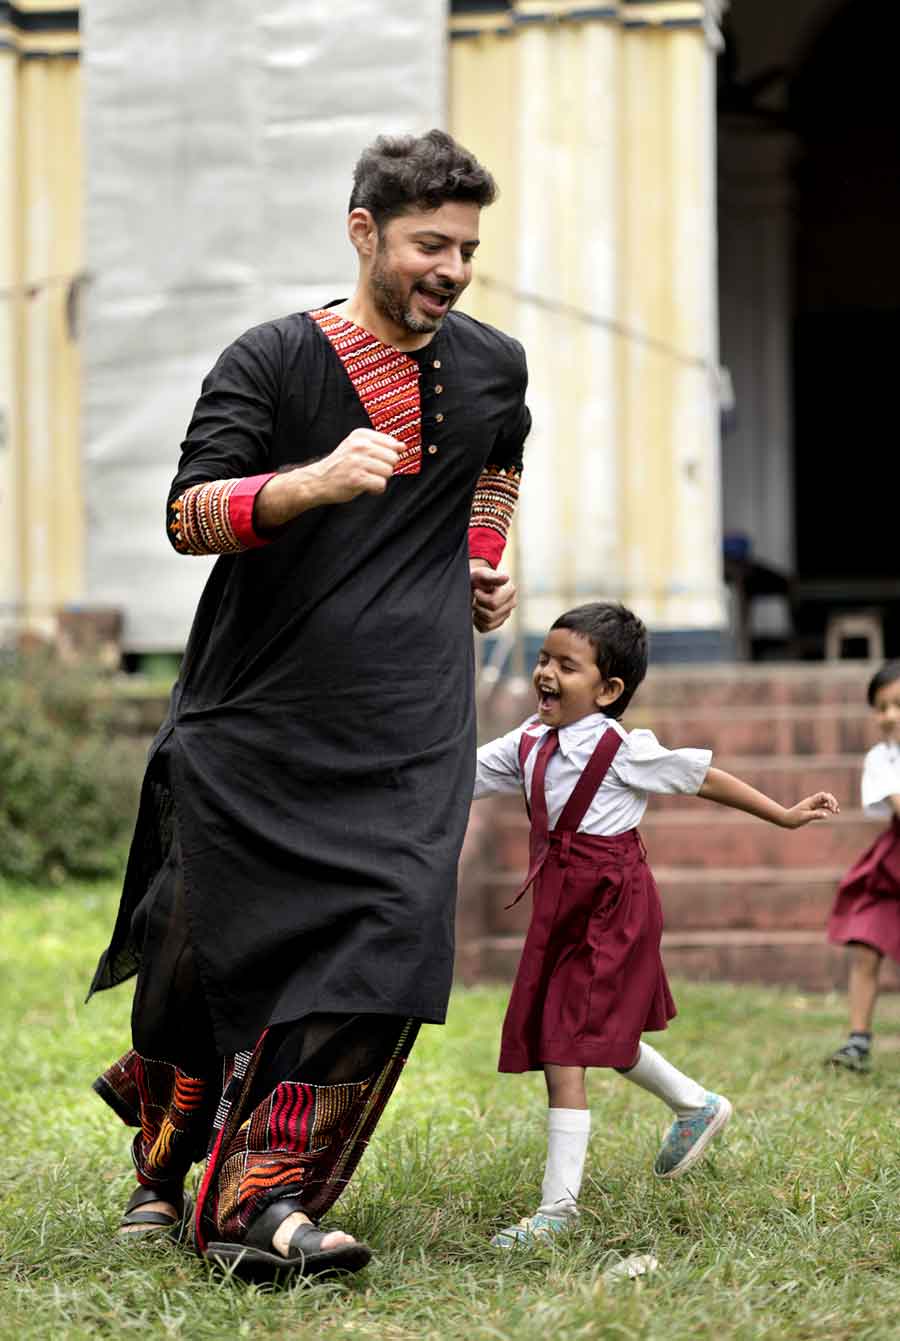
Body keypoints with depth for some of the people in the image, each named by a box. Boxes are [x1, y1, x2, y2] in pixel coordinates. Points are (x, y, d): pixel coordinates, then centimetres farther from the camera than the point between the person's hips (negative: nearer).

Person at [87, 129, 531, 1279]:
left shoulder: (493, 368, 10)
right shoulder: (269, 363, -5)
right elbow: (188, 513, -15)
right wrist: (318, 481, -31)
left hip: (409, 728, 3)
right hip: (252, 714, -2)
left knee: (389, 938, -16)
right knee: (208, 948, 4)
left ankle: (262, 1199, -13)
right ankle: (164, 1163, 31)